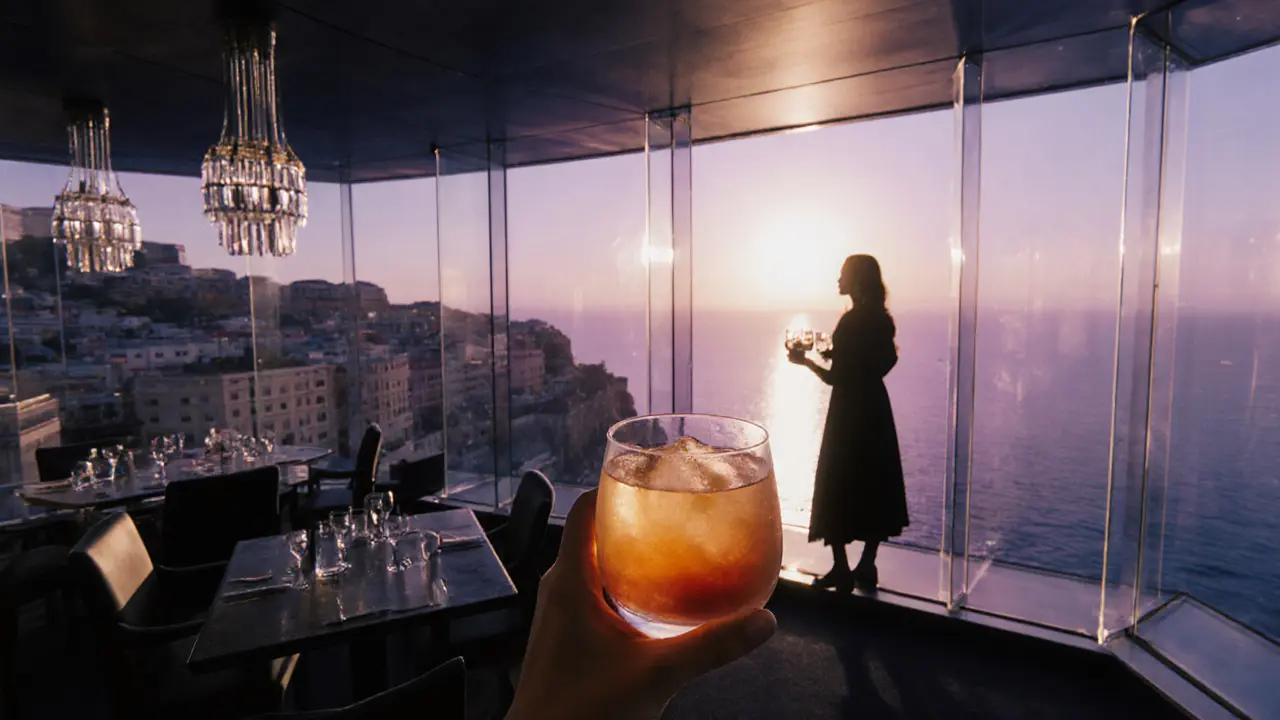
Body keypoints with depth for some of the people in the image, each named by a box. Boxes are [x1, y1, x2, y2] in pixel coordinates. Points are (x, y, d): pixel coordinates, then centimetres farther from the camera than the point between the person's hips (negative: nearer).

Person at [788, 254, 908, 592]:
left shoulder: (851, 321, -18)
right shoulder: (882, 319, 6)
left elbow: (835, 378, -19)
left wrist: (805, 361, -4)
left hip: (849, 412, -8)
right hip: (876, 408, 8)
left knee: (837, 487, 3)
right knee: (875, 485, 12)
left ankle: (842, 571, 7)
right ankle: (866, 567, 20)